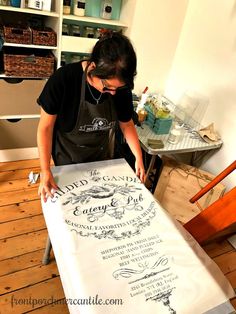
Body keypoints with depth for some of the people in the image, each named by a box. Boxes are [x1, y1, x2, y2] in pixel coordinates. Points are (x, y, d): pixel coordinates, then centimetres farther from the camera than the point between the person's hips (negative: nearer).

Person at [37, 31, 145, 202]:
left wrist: (139, 158, -11)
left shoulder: (122, 87, -18)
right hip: (67, 156, -2)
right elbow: (46, 127, -20)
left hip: (101, 155, 3)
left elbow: (127, 124, -3)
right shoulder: (64, 78, -29)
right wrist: (46, 171, -24)